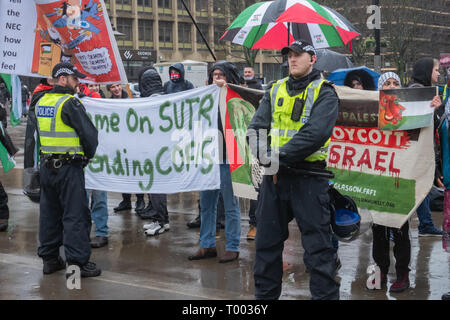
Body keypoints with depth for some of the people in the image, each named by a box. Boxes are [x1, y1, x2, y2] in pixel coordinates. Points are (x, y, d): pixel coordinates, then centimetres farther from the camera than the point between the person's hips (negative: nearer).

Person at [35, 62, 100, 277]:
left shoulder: (41, 102, 10)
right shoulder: (69, 103, -15)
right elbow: (90, 134, -16)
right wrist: (87, 156, 2)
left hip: (46, 167, 8)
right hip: (69, 167, -8)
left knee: (49, 212, 14)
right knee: (75, 214, -2)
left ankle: (49, 258, 22)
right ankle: (77, 261, -1)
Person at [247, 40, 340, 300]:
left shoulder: (324, 93, -3)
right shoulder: (276, 90, 13)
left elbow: (314, 133, -17)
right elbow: (256, 126, 4)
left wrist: (281, 156, -21)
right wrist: (263, 153, -16)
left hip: (308, 177, -6)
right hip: (274, 175, 6)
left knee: (317, 245, -2)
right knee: (267, 240, 14)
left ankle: (326, 294, 7)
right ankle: (265, 293, 28)